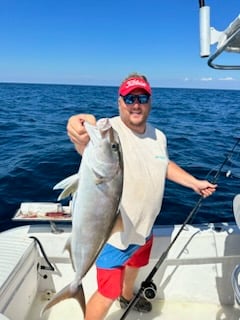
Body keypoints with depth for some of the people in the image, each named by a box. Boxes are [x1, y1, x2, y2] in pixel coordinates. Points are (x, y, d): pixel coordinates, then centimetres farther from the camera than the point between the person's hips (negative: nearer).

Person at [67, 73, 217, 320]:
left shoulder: (158, 136, -2)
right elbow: (91, 148, -50)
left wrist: (194, 183, 12)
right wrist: (83, 139, -72)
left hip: (144, 228, 8)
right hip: (115, 234, -7)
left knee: (135, 266, 34)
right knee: (107, 294, 6)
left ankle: (128, 296, 65)